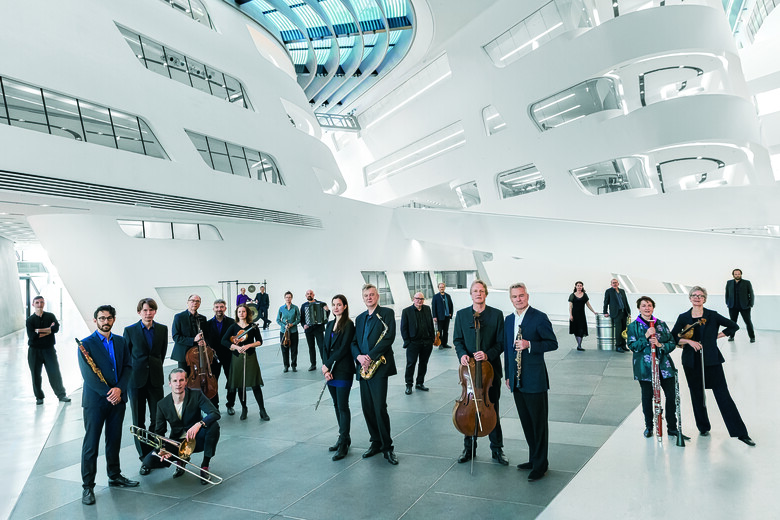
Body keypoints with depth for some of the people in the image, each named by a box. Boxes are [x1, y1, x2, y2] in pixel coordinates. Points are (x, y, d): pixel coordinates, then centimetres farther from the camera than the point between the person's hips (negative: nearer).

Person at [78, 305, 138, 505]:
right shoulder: (86, 344, -6)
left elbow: (127, 367, 4)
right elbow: (88, 374, -13)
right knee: (91, 443, 2)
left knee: (114, 440, 15)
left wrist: (119, 388, -11)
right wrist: (107, 393, -17)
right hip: (95, 400, -4)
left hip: (117, 398, 4)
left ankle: (115, 476, 29)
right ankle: (88, 486, 12)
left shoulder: (120, 341, 9)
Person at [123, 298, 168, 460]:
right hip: (136, 380, -1)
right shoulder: (129, 330, -2)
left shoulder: (162, 329, 4)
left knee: (158, 418, 5)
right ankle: (144, 454, 18)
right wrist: (134, 370, 5)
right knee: (138, 421, 6)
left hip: (155, 379, 2)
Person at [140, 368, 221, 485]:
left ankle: (205, 465, -14)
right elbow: (159, 432, 0)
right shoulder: (162, 405, -5)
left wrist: (198, 424, -42)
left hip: (196, 439, -2)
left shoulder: (196, 395, -12)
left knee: (213, 426, -32)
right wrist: (161, 448, -21)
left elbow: (215, 413, -24)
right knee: (148, 461, -19)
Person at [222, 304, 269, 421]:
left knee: (255, 384, -4)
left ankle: (262, 411, 2)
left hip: (251, 357, -1)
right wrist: (236, 347, -17)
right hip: (237, 358, 1)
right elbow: (224, 341, -5)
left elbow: (259, 341, 3)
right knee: (240, 385, 7)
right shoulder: (233, 327, 4)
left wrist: (249, 345, -13)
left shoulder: (253, 326, 2)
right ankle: (244, 409, 24)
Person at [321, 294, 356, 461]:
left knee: (343, 406, -3)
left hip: (343, 371, -7)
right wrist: (326, 369, -4)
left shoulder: (348, 325, -10)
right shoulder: (330, 325, 13)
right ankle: (344, 436, 25)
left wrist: (328, 365, -13)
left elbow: (343, 349, -15)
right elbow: (325, 347, 8)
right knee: (336, 405, 13)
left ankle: (344, 443, 4)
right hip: (330, 371, 7)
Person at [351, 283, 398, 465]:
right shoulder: (360, 319, 18)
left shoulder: (387, 313, -2)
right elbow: (354, 342, 14)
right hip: (363, 368, 6)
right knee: (367, 408, 9)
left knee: (380, 408, -8)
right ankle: (376, 442, 24)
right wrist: (359, 356, -8)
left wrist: (370, 357, -16)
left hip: (379, 367, -6)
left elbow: (389, 338, -12)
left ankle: (387, 447, 5)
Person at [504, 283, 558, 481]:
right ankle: (534, 458, 30)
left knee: (539, 423, 3)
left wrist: (529, 344, -22)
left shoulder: (539, 317, -8)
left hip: (535, 379, -6)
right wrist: (508, 375, 17)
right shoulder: (508, 320, 12)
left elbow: (553, 343, -9)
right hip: (517, 381, 7)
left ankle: (540, 464, 15)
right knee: (526, 422, 16)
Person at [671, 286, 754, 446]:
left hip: (711, 360, -1)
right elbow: (673, 337, 2)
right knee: (697, 395, 10)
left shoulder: (712, 316, 0)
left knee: (723, 395, -2)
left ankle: (740, 432, 5)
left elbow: (734, 326, 8)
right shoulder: (683, 318, 2)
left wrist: (717, 336, 1)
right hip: (692, 362, 1)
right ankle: (703, 427, 26)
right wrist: (689, 341, -13)